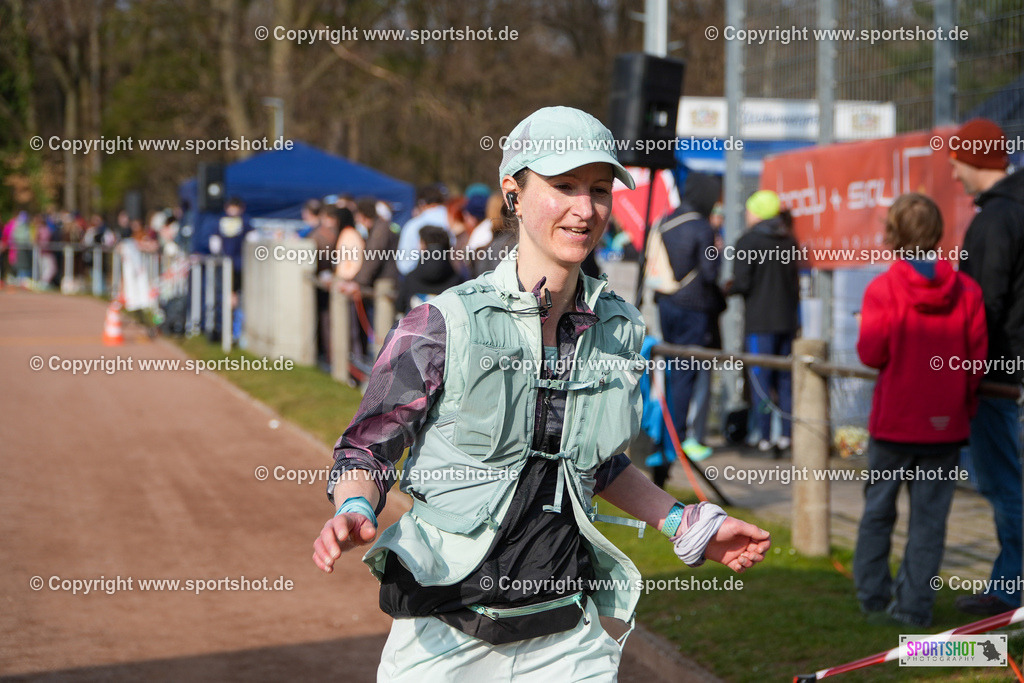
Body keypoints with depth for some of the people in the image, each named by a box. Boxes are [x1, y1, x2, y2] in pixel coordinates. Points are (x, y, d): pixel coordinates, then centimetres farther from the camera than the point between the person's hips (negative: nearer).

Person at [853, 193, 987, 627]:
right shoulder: (966, 291, -3)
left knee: (878, 509, 14)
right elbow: (977, 358, 0)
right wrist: (965, 404, 13)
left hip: (893, 422, -1)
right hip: (946, 424, 1)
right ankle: (915, 605, 9)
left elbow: (871, 353, -12)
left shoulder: (883, 289, -11)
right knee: (929, 516, 7)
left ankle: (872, 597, 21)